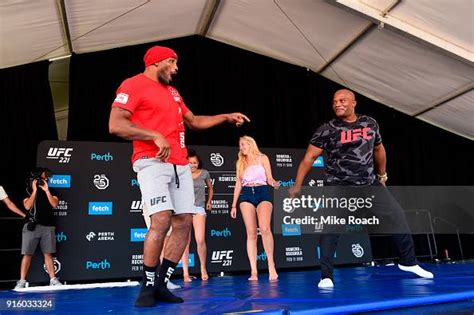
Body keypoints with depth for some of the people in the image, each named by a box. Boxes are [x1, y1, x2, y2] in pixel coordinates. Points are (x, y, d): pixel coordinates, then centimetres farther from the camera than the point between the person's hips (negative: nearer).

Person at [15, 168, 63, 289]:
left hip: (48, 226, 2)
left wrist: (46, 190, -12)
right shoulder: (28, 190, 4)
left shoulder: (51, 191, 9)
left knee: (48, 254, 6)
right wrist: (35, 190, -12)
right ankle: (22, 281, 7)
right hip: (32, 226, -2)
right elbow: (27, 206, -10)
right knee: (27, 254, 0)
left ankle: (53, 280, 8)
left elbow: (55, 204, -7)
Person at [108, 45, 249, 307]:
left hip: (180, 164, 8)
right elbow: (115, 125, -12)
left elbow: (193, 121, 32)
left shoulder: (172, 92, 25)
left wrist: (226, 117, 26)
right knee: (161, 221, -19)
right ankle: (147, 287, 0)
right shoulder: (133, 85, 0)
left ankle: (160, 285, 12)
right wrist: (155, 136, -17)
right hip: (152, 162, -8)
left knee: (184, 222, 2)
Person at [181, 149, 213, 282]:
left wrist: (209, 201, 19)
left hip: (199, 208, 1)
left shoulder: (204, 173, 8)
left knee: (200, 240, -8)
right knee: (185, 241, -1)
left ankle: (203, 267, 15)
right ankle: (185, 273, 6)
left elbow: (210, 188, 23)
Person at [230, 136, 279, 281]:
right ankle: (253, 271, -5)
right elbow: (238, 184, 17)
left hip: (262, 193, -2)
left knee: (264, 228, -23)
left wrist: (275, 183, -17)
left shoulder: (262, 158, 11)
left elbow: (269, 178, 7)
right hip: (246, 195, 2)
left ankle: (271, 265, -11)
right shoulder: (240, 162, 18)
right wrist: (234, 205, 13)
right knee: (251, 233, -5)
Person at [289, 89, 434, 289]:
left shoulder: (370, 124, 4)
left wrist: (382, 176, 25)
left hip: (368, 184, 5)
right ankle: (326, 276, -2)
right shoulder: (327, 130, -9)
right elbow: (309, 157, -12)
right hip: (338, 186, -4)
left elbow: (378, 149, 19)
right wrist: (297, 185, -18)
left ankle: (408, 262, 26)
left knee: (396, 214, 6)